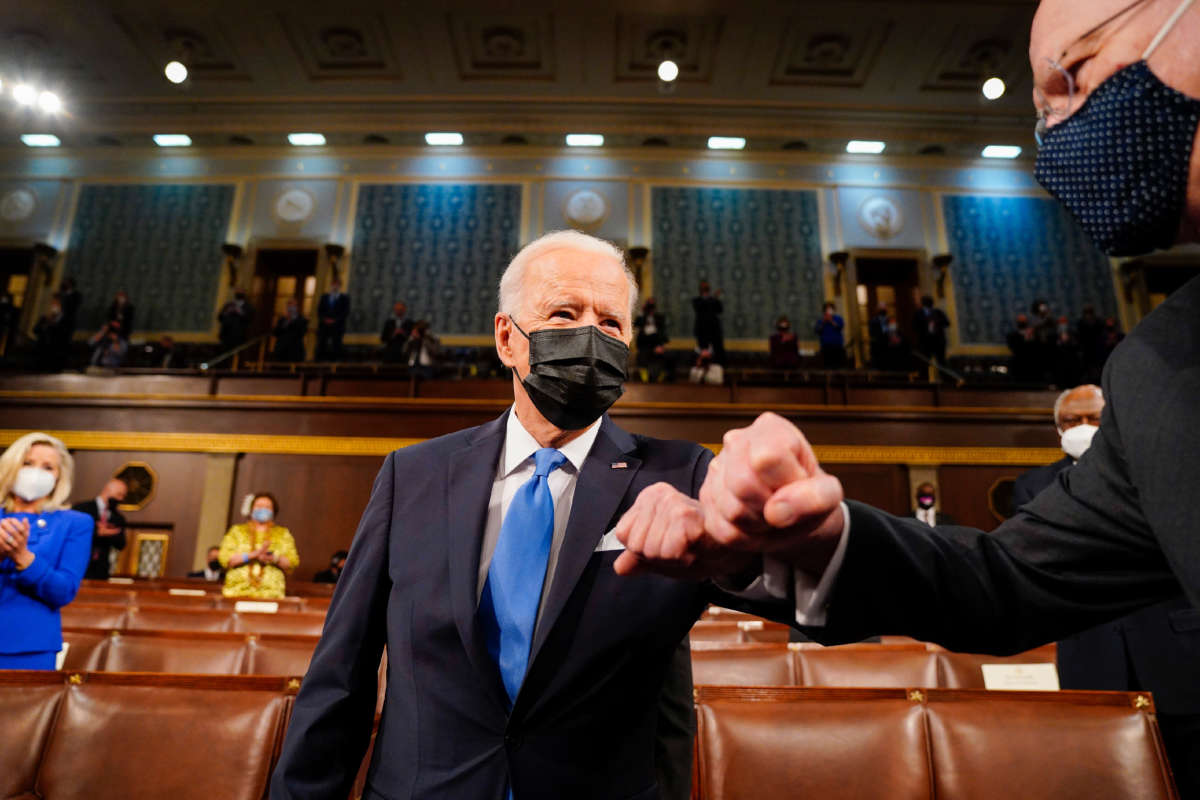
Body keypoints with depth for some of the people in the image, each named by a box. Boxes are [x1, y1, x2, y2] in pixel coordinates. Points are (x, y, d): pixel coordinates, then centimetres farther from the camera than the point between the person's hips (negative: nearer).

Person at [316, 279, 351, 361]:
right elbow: (319, 310, 12)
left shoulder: (345, 298, 6)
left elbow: (346, 312, -3)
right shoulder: (324, 296, 17)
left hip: (337, 327, -3)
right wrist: (324, 319, -6)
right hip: (323, 326, 3)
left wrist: (334, 320, -11)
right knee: (321, 345, -4)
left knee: (335, 346, -8)